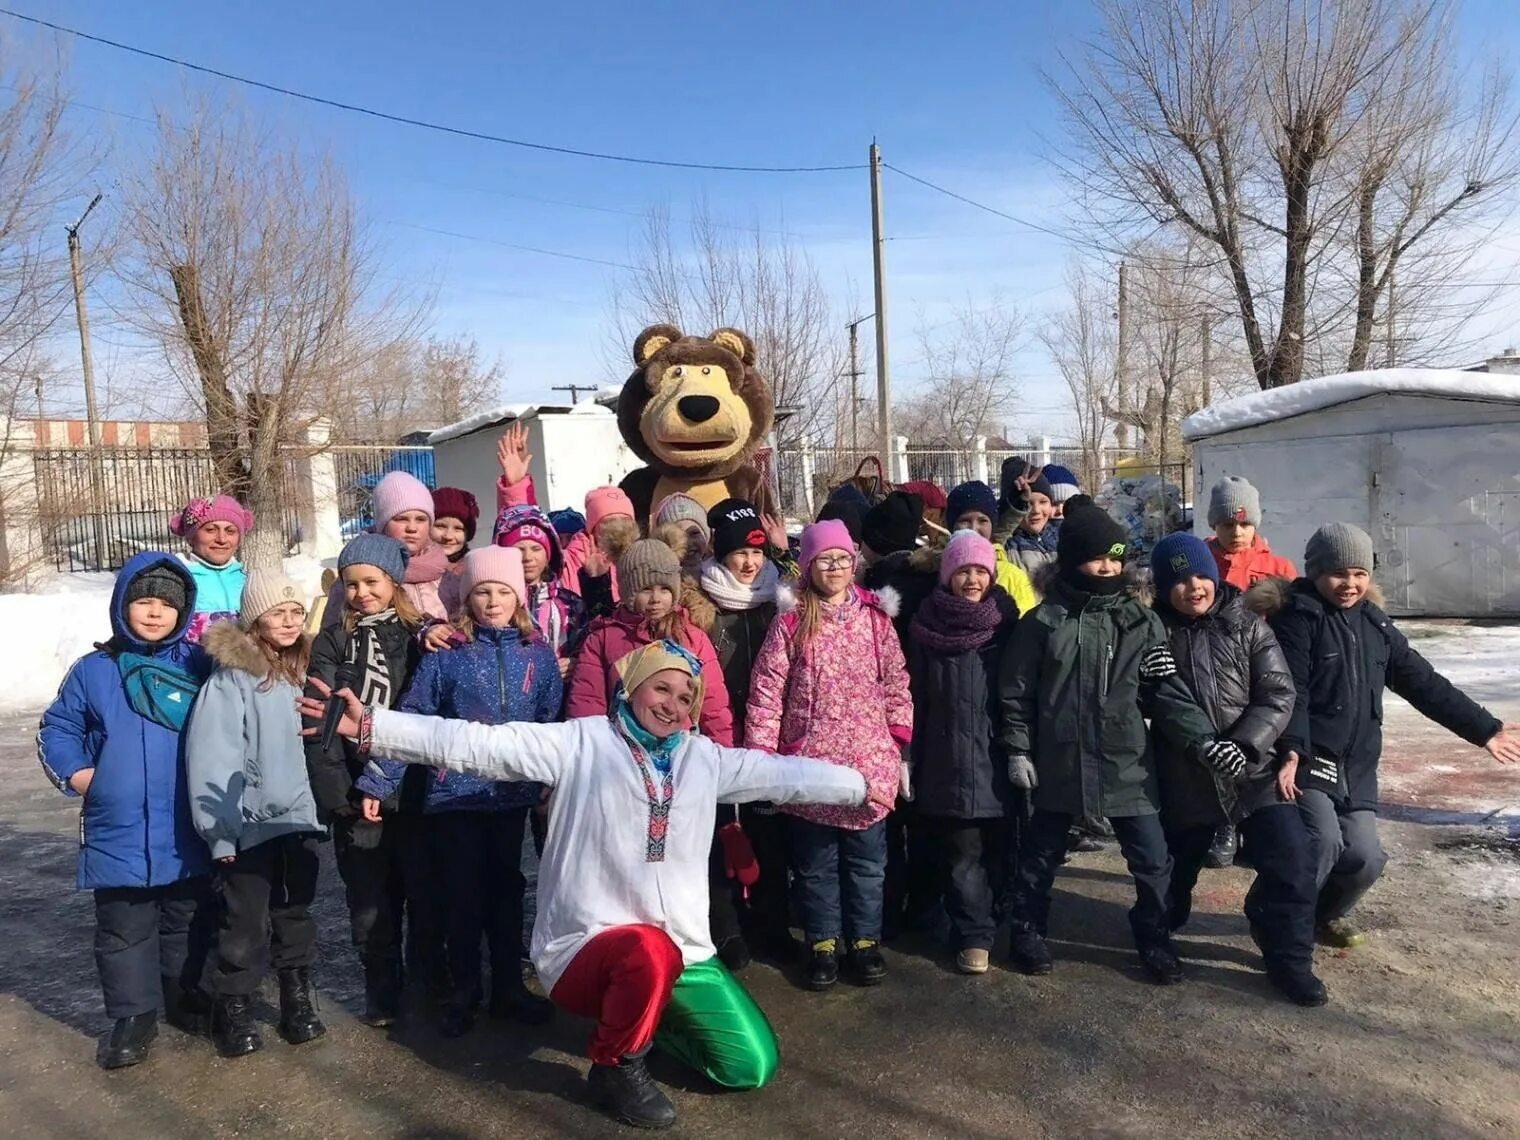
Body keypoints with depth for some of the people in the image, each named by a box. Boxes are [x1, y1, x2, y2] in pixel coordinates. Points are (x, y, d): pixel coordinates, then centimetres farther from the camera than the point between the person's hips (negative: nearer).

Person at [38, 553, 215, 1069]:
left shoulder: (200, 667, -3)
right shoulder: (93, 671, -1)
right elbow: (57, 731, 9)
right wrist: (80, 778, -3)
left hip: (188, 835, 0)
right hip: (119, 837, 0)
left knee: (187, 924, 16)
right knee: (124, 931, 11)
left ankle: (184, 996, 35)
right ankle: (133, 1016, 26)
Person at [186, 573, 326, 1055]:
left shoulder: (298, 671, 8)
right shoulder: (231, 677, -14)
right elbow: (211, 757, -16)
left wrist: (321, 803, 10)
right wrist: (221, 829, -17)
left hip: (298, 817, 6)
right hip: (251, 822, -6)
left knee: (296, 915, 16)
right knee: (246, 923, 5)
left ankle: (298, 1002, 29)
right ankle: (234, 1011, 23)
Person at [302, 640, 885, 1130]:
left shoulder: (705, 758, 6)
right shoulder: (581, 743, -9)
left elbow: (785, 773, 14)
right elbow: (475, 743, -17)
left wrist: (859, 785, 16)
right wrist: (369, 725, -25)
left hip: (683, 951, 5)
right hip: (586, 949, -5)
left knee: (753, 1066, -1)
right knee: (651, 951, -39)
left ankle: (643, 1011, 25)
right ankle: (615, 1064, -5)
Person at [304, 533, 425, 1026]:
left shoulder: (420, 637, 4)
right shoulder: (331, 644, 4)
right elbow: (319, 726, -4)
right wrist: (339, 796, -12)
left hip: (414, 791, 0)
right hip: (358, 796, 0)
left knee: (426, 892, 6)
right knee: (371, 902, 8)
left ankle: (430, 981, 26)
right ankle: (381, 990, 26)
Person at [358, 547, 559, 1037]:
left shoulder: (538, 654, 0)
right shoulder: (446, 654, -6)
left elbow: (551, 725, 5)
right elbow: (409, 720, -6)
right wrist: (377, 782, -8)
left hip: (513, 794, 2)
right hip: (456, 793, -2)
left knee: (506, 889, 14)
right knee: (462, 895, 9)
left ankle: (509, 988, 29)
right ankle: (464, 993, 26)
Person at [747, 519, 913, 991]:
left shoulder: (876, 617, 3)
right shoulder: (791, 620, -4)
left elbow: (896, 683, 6)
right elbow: (766, 690, -5)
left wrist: (899, 742, 2)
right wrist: (762, 756, -8)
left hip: (869, 761, 2)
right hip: (810, 762, -1)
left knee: (867, 859, 13)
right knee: (816, 861, 11)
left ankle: (865, 939, 29)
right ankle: (822, 942, 27)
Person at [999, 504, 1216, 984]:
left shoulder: (1141, 621, 0)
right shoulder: (1044, 621, -6)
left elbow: (1167, 689, -2)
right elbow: (1016, 691, -2)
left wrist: (1205, 739, -13)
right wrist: (1018, 751, -3)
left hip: (1126, 761, 2)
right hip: (1059, 760, -1)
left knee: (1153, 858, 6)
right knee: (1041, 853, 14)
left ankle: (1155, 941, 28)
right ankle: (1026, 933, 33)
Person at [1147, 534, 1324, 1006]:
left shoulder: (1247, 625, -3)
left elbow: (1278, 693, -8)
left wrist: (1244, 743, -22)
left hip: (1253, 768, 0)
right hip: (1184, 776, 0)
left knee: (1291, 860, -8)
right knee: (1177, 862, 14)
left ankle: (1290, 960, 12)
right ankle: (1159, 931, 44)